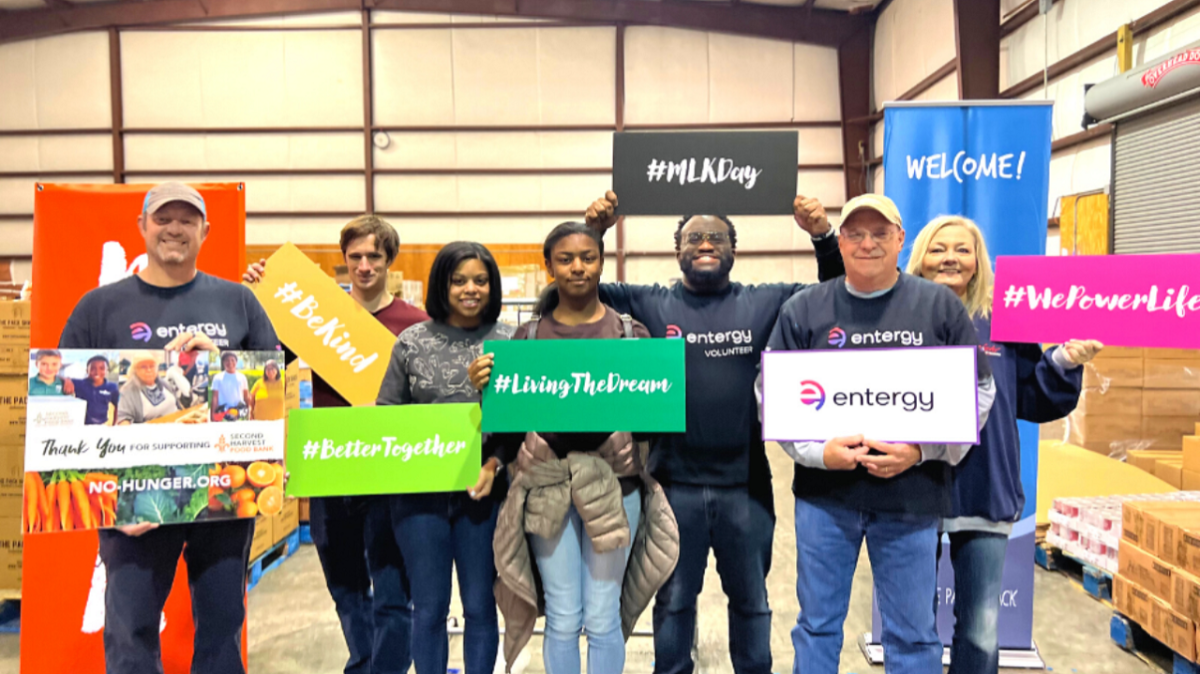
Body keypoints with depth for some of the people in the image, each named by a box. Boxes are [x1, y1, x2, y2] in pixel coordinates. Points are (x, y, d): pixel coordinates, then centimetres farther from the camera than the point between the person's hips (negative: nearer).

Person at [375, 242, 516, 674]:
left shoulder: (508, 342, 0)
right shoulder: (412, 341, 3)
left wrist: (494, 464, -14)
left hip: (481, 492, 0)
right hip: (419, 491, 1)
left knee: (480, 605, 11)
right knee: (429, 607, 11)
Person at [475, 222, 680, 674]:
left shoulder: (631, 333, 3)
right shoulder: (528, 336, 5)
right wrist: (485, 387, -13)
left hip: (613, 486, -1)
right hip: (547, 487, 1)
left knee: (603, 618, 7)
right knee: (562, 619, 7)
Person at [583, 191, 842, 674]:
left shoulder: (765, 303, 2)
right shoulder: (649, 304, 0)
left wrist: (823, 237, -11)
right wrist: (592, 234, -14)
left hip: (745, 484, 1)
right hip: (675, 484, 0)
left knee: (751, 600, 19)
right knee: (673, 601, 17)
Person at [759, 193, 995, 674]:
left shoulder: (941, 306, 1)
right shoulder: (803, 310, 2)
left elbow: (978, 391, 2)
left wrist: (922, 450, -11)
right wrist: (816, 450, -12)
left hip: (912, 495, 0)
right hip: (824, 492, 1)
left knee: (912, 631, 11)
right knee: (818, 623, 13)